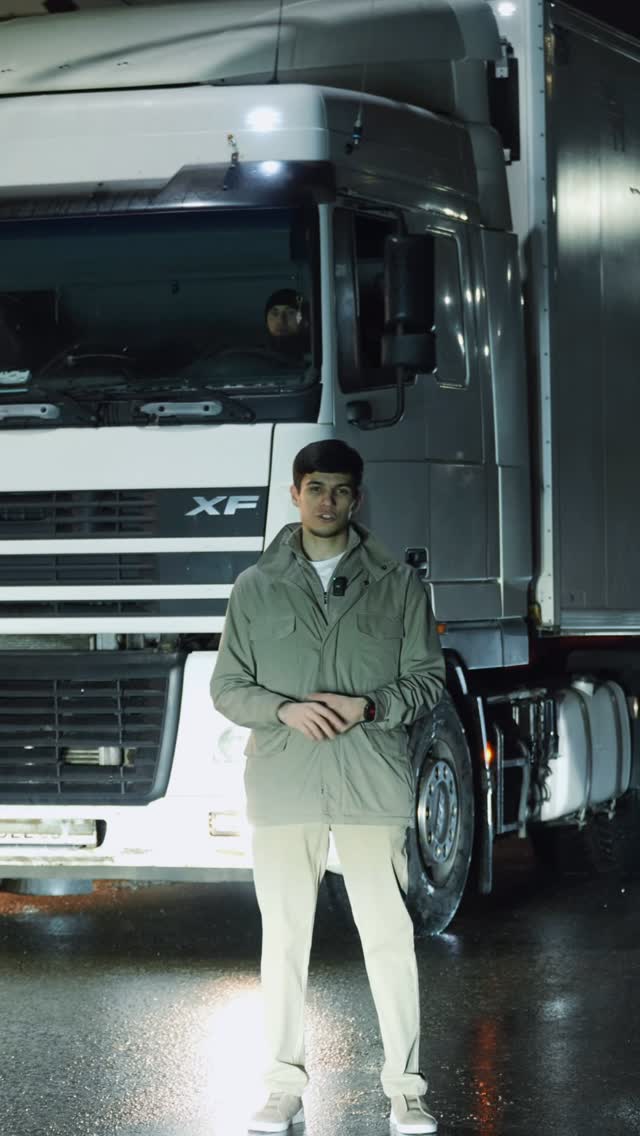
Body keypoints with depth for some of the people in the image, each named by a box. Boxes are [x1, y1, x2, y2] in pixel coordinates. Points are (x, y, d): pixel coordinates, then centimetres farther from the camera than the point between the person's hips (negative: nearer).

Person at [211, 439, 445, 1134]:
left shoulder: (397, 586, 7)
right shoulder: (256, 588, 8)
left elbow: (427, 678, 6)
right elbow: (227, 687, 7)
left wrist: (369, 706, -13)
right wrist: (286, 710, -12)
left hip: (373, 788, -1)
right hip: (283, 786, 1)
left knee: (389, 935, -2)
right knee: (284, 937, 5)